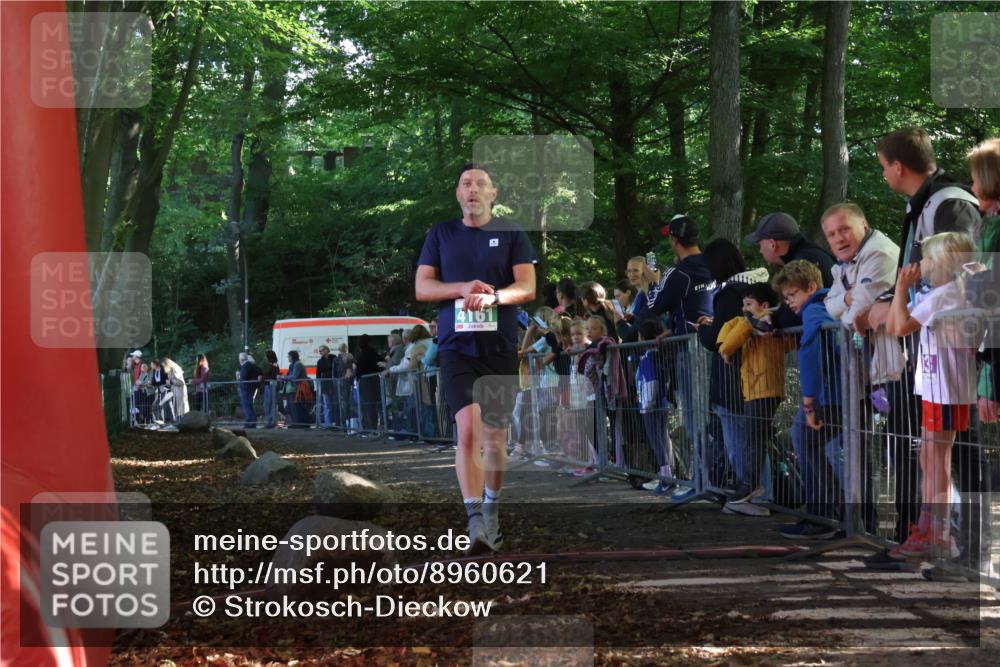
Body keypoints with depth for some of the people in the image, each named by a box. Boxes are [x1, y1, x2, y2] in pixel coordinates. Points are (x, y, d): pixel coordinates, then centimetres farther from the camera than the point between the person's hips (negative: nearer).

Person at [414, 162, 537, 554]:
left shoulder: (511, 234, 7)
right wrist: (463, 288, -12)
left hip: (500, 348, 1)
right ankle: (475, 522, -20)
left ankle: (491, 513, 27)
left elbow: (527, 288, 0)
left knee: (495, 436, 8)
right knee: (468, 429, -17)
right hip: (456, 346, -1)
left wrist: (492, 296, -20)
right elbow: (422, 288, 5)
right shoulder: (441, 235, 10)